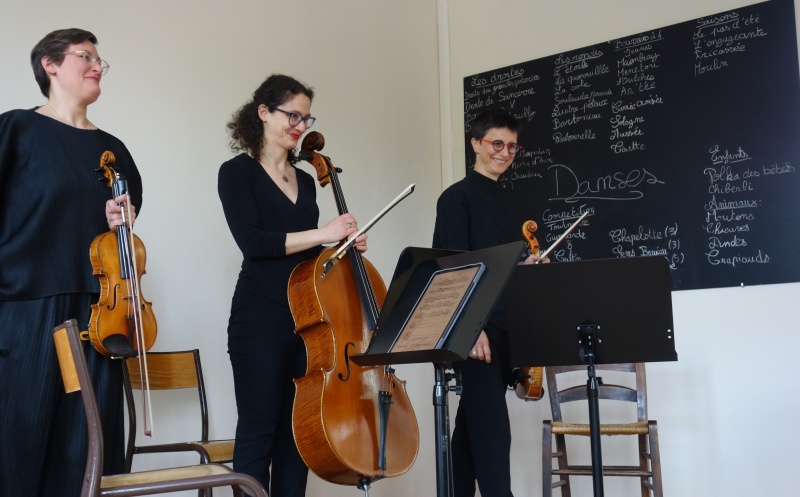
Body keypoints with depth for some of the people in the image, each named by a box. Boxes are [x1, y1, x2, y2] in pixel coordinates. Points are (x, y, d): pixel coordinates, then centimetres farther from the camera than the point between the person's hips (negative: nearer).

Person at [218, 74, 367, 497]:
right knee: (259, 429, -3)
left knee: (298, 429, 8)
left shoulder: (305, 180, 16)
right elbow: (252, 242, -16)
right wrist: (321, 234, -17)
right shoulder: (238, 172, -3)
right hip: (260, 319, -6)